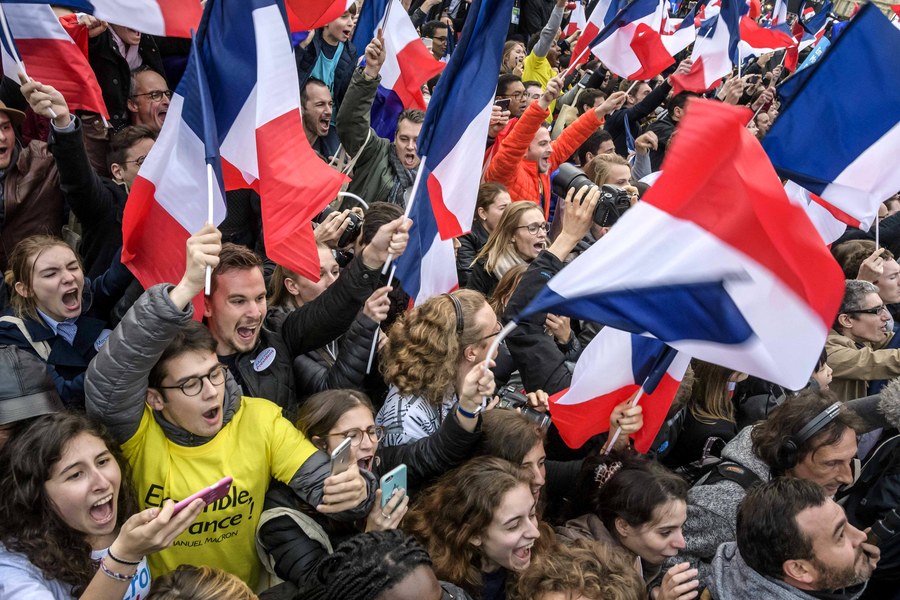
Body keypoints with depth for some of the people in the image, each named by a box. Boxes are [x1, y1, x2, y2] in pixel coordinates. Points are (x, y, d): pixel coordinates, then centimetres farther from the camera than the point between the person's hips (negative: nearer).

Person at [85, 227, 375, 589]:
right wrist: (186, 289, -41)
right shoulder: (137, 433, -12)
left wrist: (352, 492, -32)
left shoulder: (262, 419, -5)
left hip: (245, 590, 2)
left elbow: (321, 484, -8)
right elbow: (108, 378, -30)